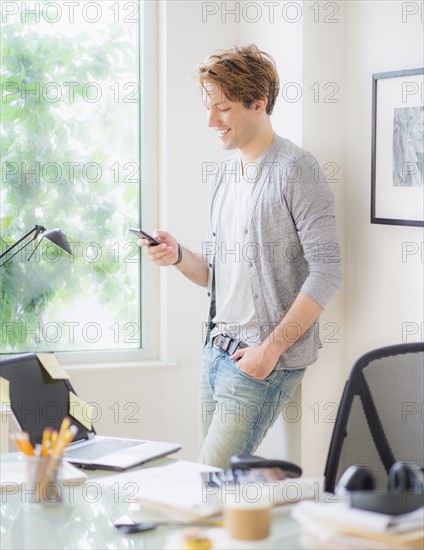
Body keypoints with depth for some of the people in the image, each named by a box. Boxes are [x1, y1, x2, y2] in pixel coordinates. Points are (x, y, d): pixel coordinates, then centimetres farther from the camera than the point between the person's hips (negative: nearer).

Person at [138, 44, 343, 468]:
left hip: (264, 360, -8)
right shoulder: (223, 176, 14)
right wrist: (178, 256, -2)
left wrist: (271, 348, -19)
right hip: (217, 350, 8)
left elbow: (326, 271, -15)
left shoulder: (294, 170, -10)